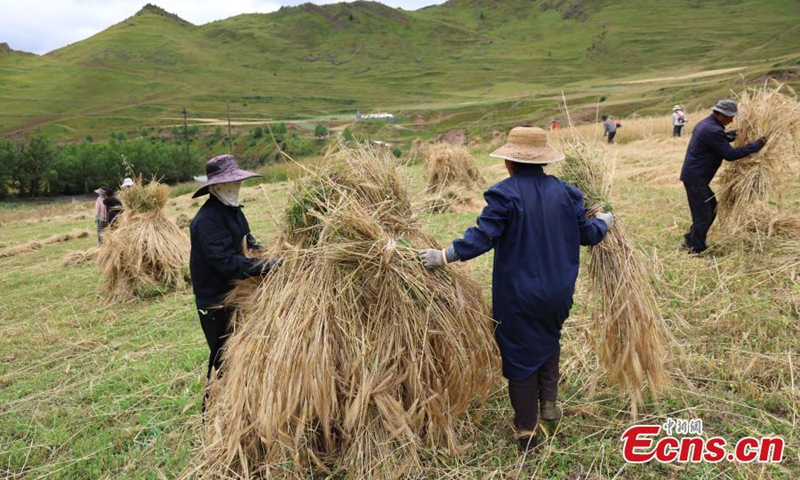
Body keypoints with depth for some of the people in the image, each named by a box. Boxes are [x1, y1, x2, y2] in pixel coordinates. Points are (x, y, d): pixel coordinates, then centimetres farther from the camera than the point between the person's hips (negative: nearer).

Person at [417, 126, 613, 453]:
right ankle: (548, 403, 31)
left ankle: (527, 433, 21)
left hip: (517, 295, -4)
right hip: (558, 292, 5)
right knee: (549, 339, 32)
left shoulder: (504, 193, -15)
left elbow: (483, 236, -22)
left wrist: (444, 256, -16)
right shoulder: (564, 192, 0)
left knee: (520, 356, 10)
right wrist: (604, 222, 29)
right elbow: (587, 234, 8)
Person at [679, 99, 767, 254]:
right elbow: (729, 154, -19)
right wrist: (756, 145, -11)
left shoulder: (705, 123, 12)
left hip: (695, 176, 11)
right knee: (703, 215, -2)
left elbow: (719, 140, 31)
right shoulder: (712, 130, -20)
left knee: (711, 207, 20)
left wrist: (734, 134, 19)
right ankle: (697, 250, 8)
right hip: (696, 178, -11)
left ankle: (690, 240, 26)